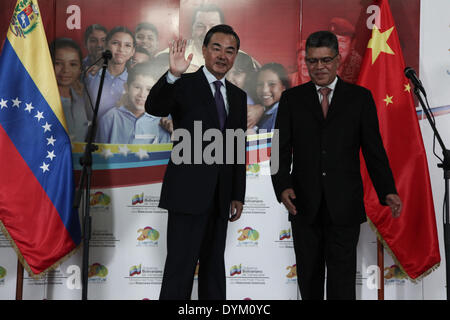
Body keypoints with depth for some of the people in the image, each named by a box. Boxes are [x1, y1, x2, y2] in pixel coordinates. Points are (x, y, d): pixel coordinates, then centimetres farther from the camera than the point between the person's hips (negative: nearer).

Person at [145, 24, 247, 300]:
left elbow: (240, 150, 14)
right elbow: (154, 108, -23)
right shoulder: (184, 85, -2)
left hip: (220, 197, 6)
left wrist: (238, 196, 11)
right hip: (189, 194, -5)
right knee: (181, 266, -2)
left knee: (214, 265, 15)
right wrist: (173, 75, -40)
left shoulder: (238, 96, 13)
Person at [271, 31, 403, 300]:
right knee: (309, 280, 13)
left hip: (344, 207, -1)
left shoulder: (360, 97, 5)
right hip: (304, 205, 2)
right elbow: (282, 150, 2)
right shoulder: (291, 99, 7)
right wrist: (283, 186, -15)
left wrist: (388, 191, -9)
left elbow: (374, 149, 3)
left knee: (342, 282, 0)